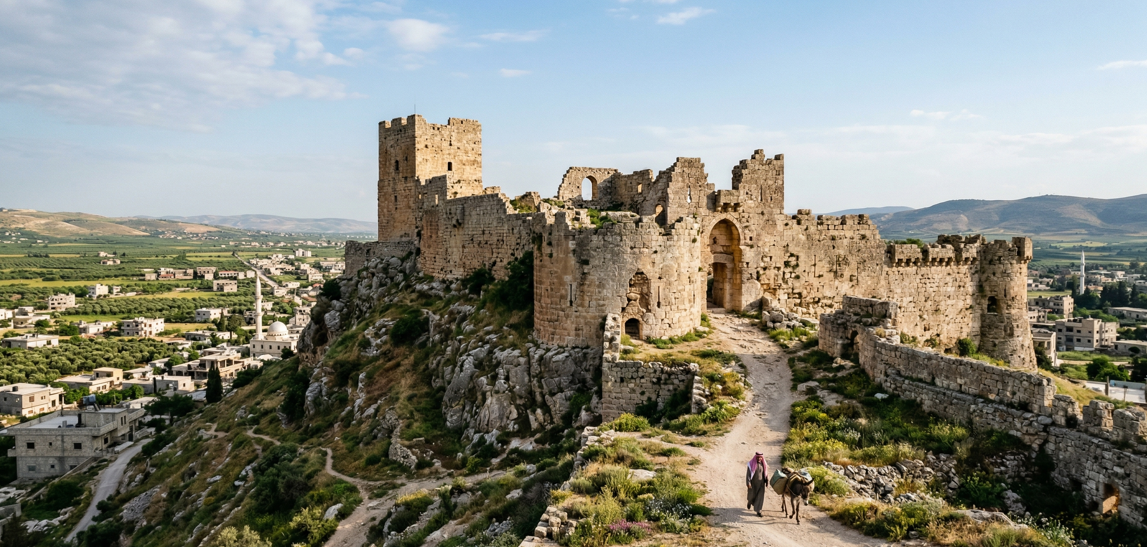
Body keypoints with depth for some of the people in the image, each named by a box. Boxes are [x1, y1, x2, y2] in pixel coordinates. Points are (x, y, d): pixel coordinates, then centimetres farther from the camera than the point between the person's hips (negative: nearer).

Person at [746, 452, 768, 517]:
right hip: (753, 483, -2)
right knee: (752, 495, 14)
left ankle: (758, 512, 1)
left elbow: (766, 474, 5)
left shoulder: (763, 464, -4)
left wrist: (767, 482, 6)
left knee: (760, 497, -4)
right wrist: (748, 483, -19)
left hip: (761, 483, 2)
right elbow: (748, 473, -13)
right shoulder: (751, 464, -14)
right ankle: (750, 502, 50)